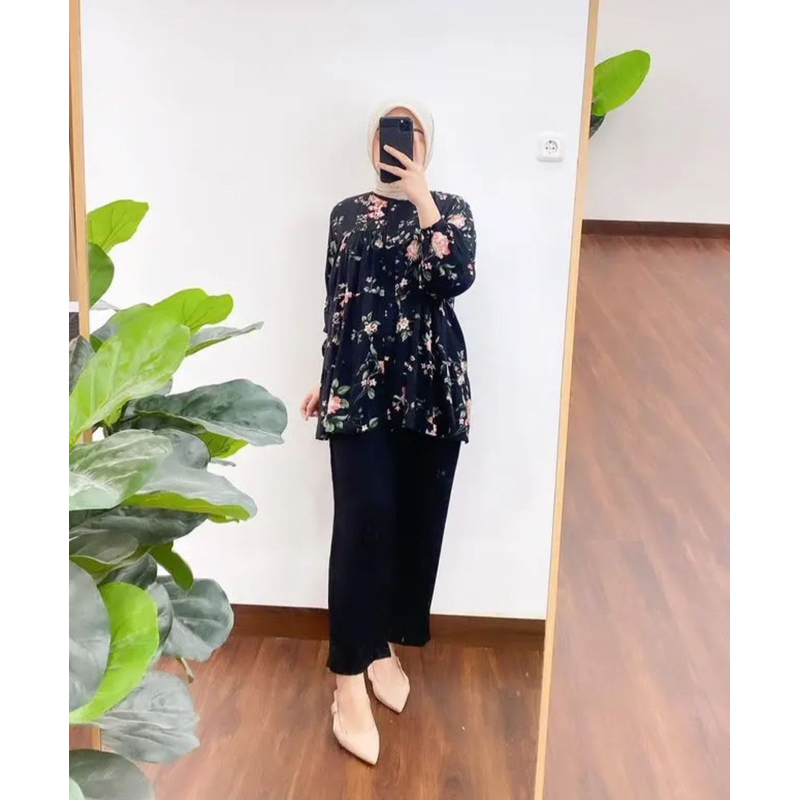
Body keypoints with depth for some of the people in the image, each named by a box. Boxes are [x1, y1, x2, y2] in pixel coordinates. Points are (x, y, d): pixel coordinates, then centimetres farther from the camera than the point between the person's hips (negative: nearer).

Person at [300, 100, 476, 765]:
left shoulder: (451, 209, 5)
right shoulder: (348, 214, 10)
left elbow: (456, 278, -14)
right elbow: (336, 303, 14)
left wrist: (421, 196, -14)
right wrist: (327, 379, 13)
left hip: (431, 387, 1)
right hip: (360, 387, 0)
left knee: (417, 523, 6)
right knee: (364, 521, -12)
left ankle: (386, 645, 26)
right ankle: (351, 679, -8)